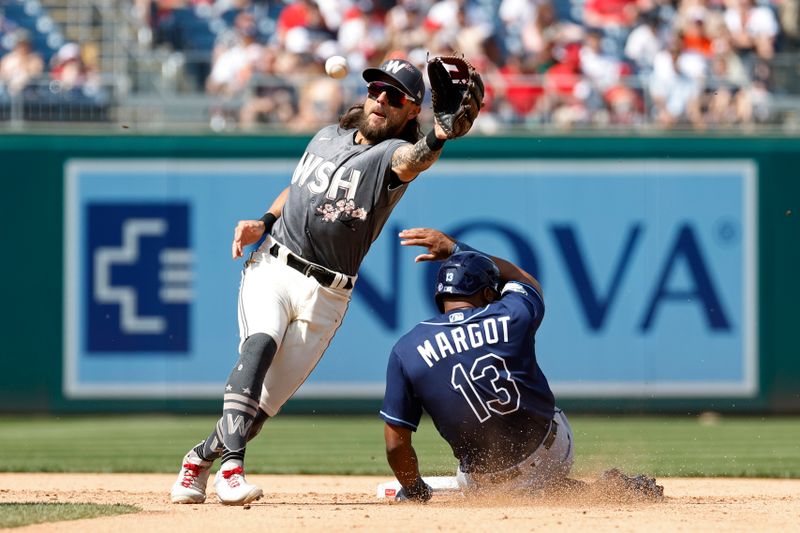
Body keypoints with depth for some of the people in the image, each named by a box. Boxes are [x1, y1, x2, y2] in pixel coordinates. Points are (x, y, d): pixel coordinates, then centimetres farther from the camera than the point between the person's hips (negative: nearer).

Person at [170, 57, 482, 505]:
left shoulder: (392, 154, -7)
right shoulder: (327, 137, 10)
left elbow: (411, 162, -33)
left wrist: (438, 139, -56)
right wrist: (264, 223, 7)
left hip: (325, 296, -2)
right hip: (273, 268, 2)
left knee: (265, 404, -2)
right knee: (260, 344, -28)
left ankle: (200, 459, 23)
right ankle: (232, 466, -36)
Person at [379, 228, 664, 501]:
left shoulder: (406, 350, -12)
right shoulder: (512, 317, -10)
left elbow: (396, 444, -10)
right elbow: (524, 279, 18)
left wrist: (414, 489, 9)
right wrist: (456, 249, 23)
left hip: (485, 479, -3)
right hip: (552, 448, 3)